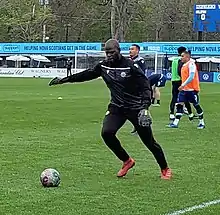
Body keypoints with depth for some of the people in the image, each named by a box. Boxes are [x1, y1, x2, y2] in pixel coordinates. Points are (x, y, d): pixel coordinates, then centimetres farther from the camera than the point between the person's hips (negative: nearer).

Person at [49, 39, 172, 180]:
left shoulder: (130, 66, -16)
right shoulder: (103, 66, 0)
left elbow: (145, 87, -19)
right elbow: (86, 75, 12)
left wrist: (145, 108, -31)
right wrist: (63, 80, 12)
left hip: (136, 108, -5)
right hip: (117, 107, 5)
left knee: (149, 141, -2)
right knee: (107, 133, -20)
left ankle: (165, 169, 23)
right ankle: (127, 161, 5)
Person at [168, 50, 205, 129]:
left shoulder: (191, 64, -14)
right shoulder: (184, 65, 14)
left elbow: (191, 77, -23)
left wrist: (183, 85, -24)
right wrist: (182, 86, 18)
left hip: (192, 89, -8)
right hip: (184, 89, 8)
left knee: (196, 105, 3)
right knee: (179, 104, -1)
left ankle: (201, 122, 16)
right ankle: (176, 122, -2)